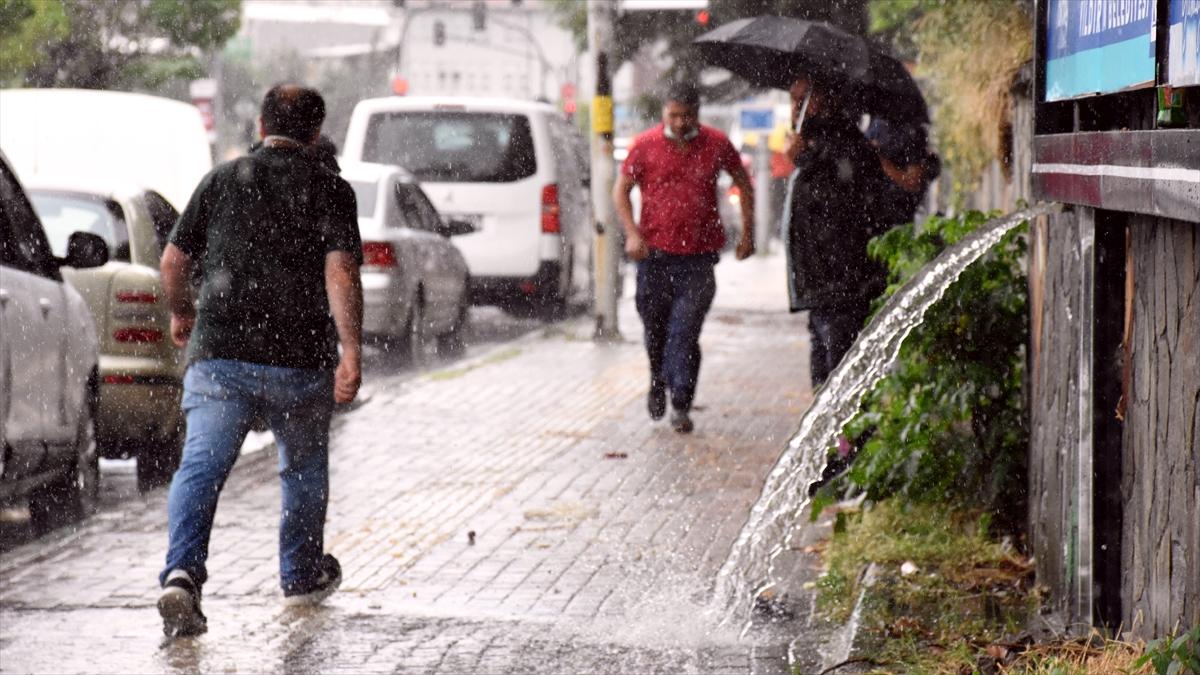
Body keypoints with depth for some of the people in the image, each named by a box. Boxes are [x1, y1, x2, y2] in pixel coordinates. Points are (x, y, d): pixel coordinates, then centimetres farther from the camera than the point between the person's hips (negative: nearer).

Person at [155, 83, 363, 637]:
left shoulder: (222, 180, 8)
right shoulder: (329, 190, 0)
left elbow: (173, 262, 10)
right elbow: (341, 273, -13)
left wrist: (181, 312, 29)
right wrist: (351, 352, -15)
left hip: (218, 355, 0)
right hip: (301, 360, 0)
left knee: (201, 466, -6)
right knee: (304, 467, 21)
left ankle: (182, 574, -28)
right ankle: (301, 576, 36)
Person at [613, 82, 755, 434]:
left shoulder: (716, 144, 2)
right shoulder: (646, 145, -1)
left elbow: (744, 184, 15)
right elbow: (621, 190, 6)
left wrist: (747, 232, 11)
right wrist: (632, 233, -7)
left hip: (699, 258, -1)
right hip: (654, 252, 1)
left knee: (685, 333, -9)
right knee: (654, 328, 13)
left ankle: (681, 405, -6)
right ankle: (658, 382, 40)